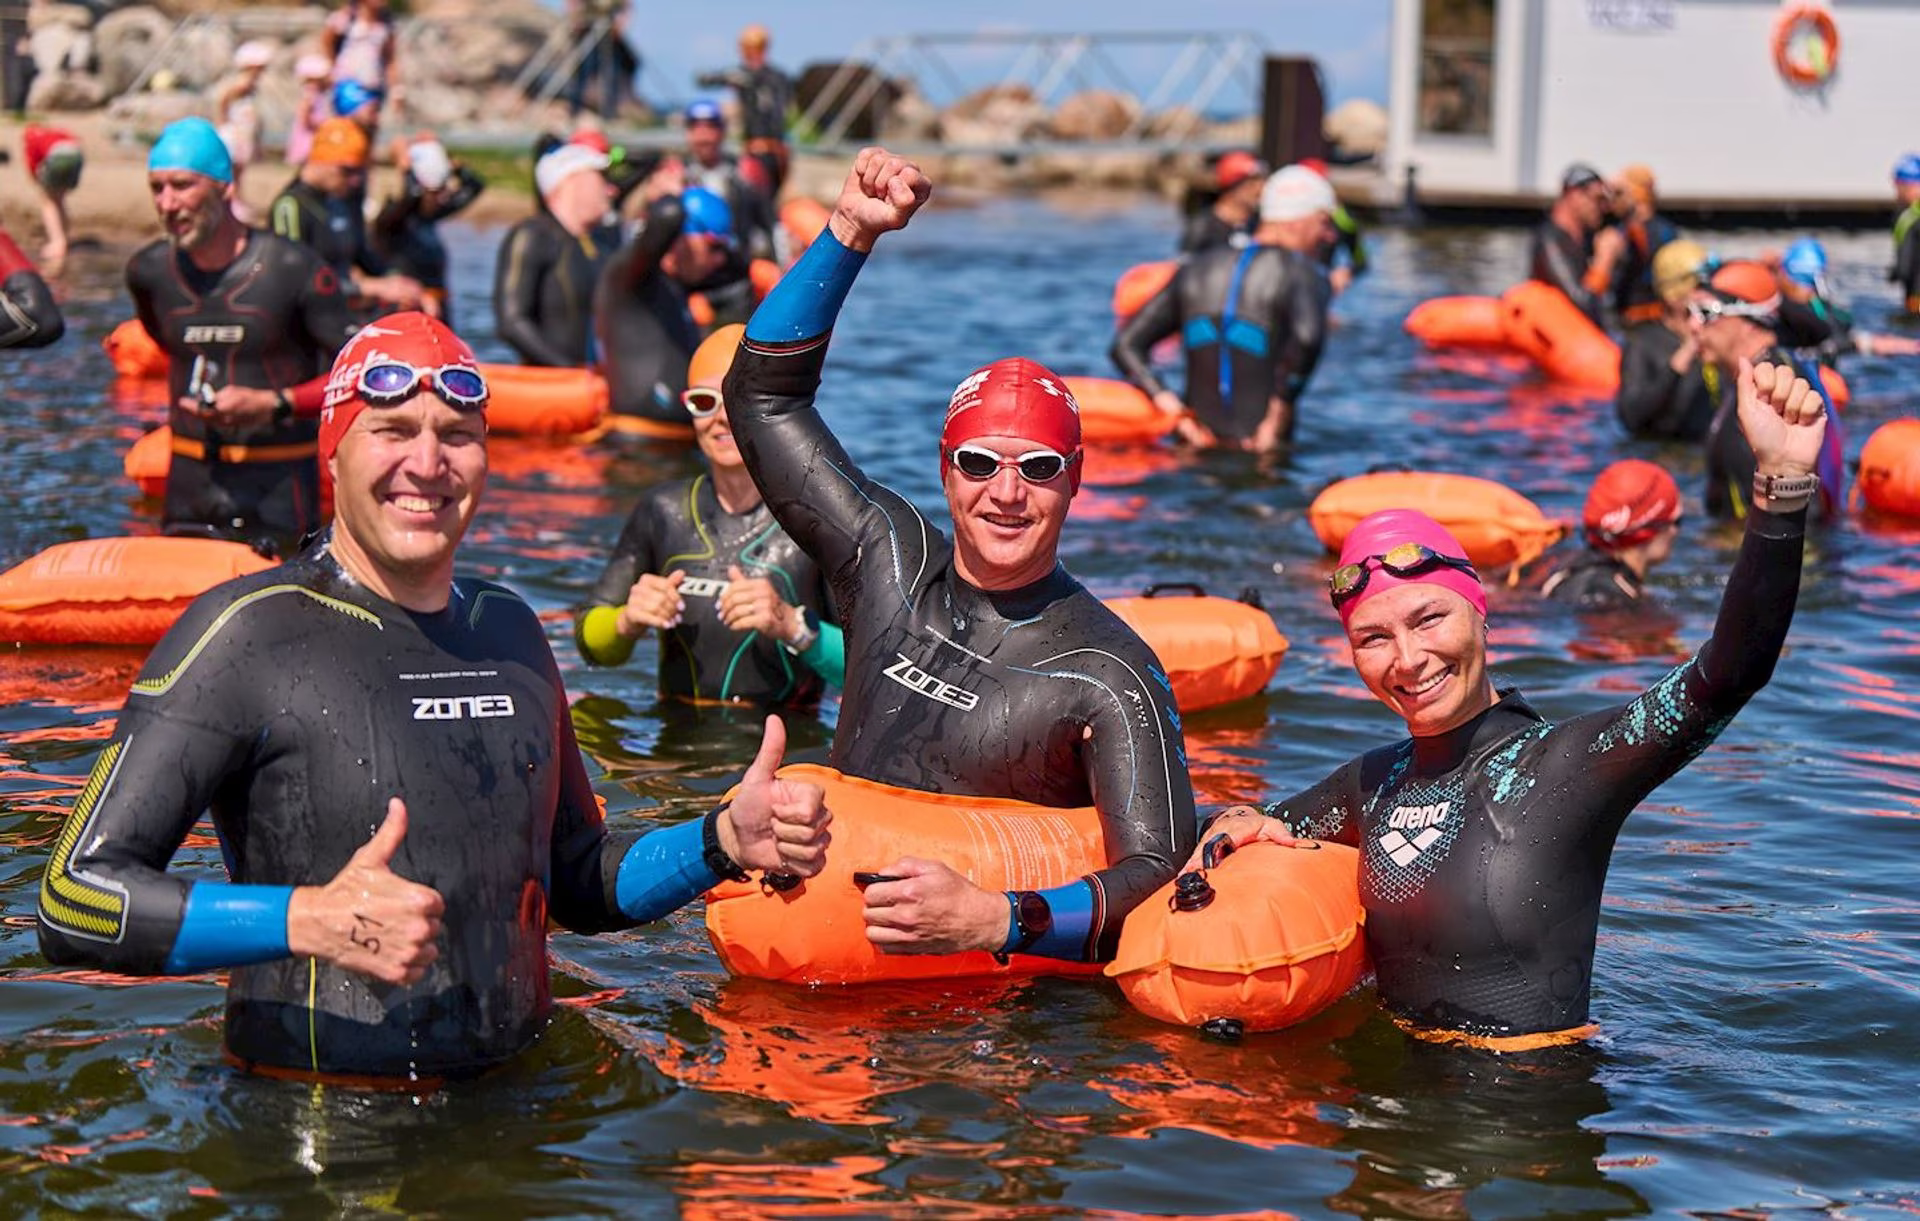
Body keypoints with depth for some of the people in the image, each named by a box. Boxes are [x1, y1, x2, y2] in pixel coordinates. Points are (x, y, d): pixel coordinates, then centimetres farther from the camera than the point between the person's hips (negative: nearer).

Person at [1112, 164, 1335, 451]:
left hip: (1198, 438, 6)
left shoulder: (1197, 269, 15)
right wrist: (1278, 417, -15)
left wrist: (1173, 409, 4)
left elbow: (1125, 345, 12)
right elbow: (1307, 335, -25)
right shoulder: (1304, 273, -3)